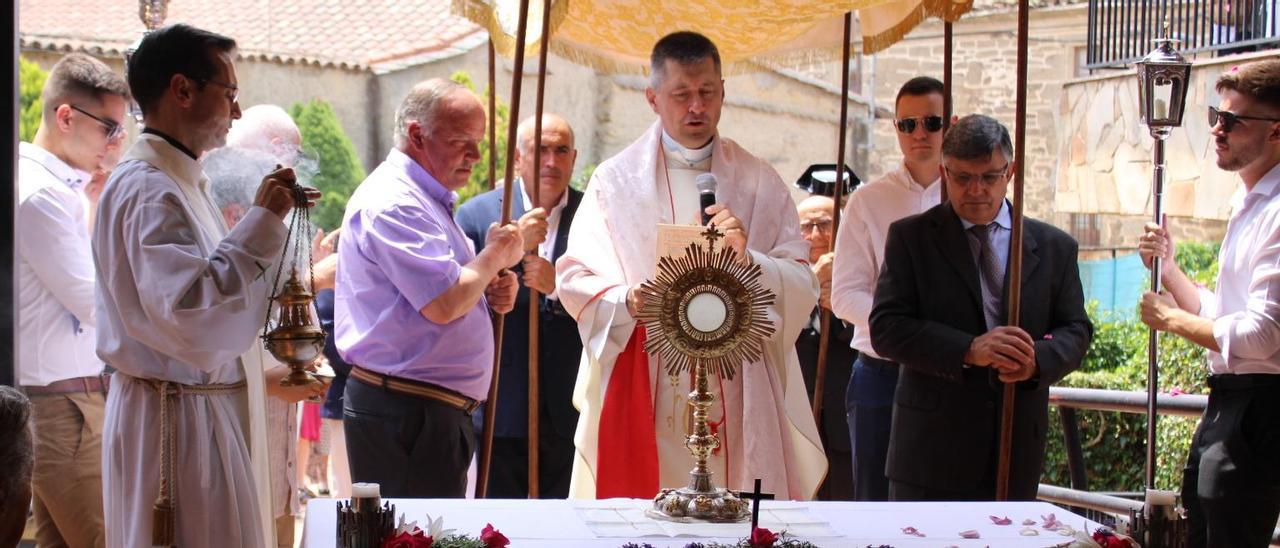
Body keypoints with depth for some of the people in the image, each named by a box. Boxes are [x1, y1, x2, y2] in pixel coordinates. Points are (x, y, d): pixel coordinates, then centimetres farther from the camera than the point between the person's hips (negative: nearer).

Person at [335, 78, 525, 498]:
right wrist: (495, 255, -7)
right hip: (404, 415, -10)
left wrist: (489, 294, 7)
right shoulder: (394, 203, -15)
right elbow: (443, 304, -24)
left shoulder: (424, 200, 19)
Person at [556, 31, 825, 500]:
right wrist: (628, 300, -18)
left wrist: (749, 258, -14)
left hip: (738, 396, 1)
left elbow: (803, 289, 4)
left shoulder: (760, 184, 10)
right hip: (642, 399, -1)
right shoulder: (616, 180, 7)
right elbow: (575, 278, 1)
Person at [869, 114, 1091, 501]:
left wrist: (1038, 361, -13)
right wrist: (969, 350, -20)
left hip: (1018, 452, 3)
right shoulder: (910, 237, 3)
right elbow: (886, 329, -6)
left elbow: (1076, 330, 11)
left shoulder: (1054, 247, 11)